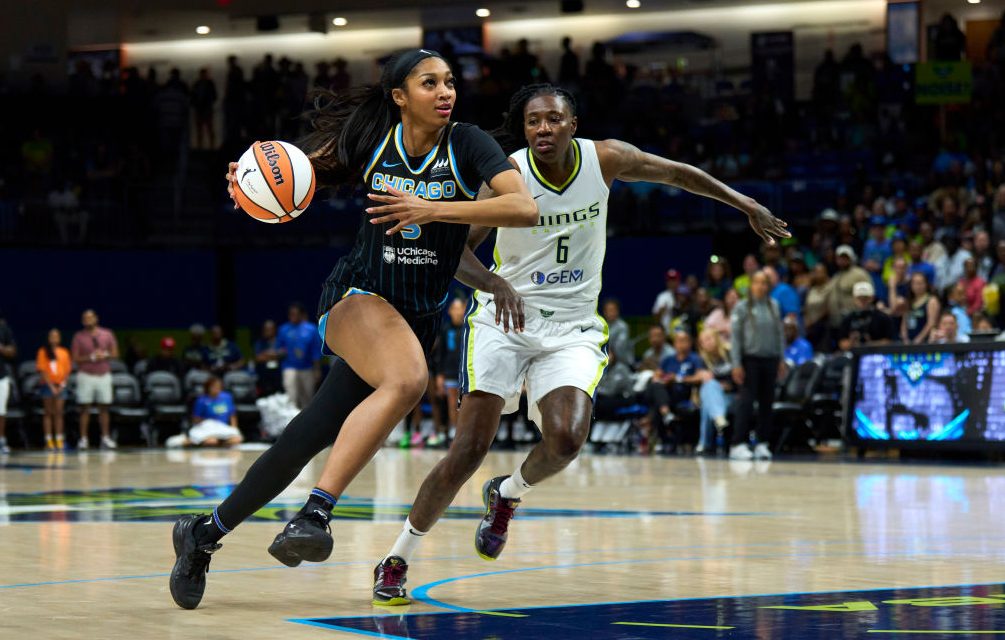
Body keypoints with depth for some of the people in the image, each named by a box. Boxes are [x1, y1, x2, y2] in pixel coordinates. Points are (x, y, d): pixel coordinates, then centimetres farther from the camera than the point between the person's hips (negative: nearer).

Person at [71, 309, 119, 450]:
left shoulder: (107, 334, 5)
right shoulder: (79, 336, 0)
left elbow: (115, 354, 6)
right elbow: (75, 359, -4)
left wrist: (105, 355, -13)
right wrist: (91, 357, -16)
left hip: (104, 375, 2)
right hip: (86, 375, -2)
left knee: (104, 408, 4)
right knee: (85, 408, -4)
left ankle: (105, 438, 9)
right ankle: (83, 439, -3)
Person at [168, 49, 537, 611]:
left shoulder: (467, 145, -7)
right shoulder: (372, 140, -3)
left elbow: (526, 208, -20)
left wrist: (434, 209, -28)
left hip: (422, 317, 2)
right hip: (357, 296, -2)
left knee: (313, 437, 2)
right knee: (407, 380, -35)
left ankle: (206, 532, 19)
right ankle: (316, 511, -36)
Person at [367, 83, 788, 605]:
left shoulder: (605, 159, -7)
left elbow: (677, 173, 9)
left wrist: (747, 205, 14)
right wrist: (495, 284, -33)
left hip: (572, 329, 2)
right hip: (504, 322, -2)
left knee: (566, 441, -22)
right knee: (468, 450, -12)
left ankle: (507, 494, 12)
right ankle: (396, 561, 3)